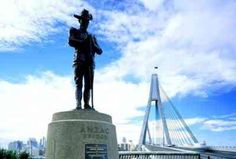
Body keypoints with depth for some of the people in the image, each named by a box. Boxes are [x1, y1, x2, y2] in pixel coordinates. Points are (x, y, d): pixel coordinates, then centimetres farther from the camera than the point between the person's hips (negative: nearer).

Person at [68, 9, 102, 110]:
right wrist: (84, 43, -2)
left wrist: (93, 45, -1)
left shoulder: (92, 37, 29)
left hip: (89, 62, 4)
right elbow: (71, 42, -4)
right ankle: (78, 105, -21)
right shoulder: (74, 31, 19)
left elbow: (100, 51, 19)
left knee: (89, 84, -7)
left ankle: (87, 104, -12)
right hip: (79, 61, -4)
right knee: (79, 83, -13)